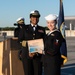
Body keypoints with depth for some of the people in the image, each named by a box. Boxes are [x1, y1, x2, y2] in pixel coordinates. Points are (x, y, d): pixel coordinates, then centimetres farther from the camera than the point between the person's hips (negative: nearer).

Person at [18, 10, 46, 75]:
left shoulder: (42, 29, 9)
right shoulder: (25, 28, 8)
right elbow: (20, 41, 4)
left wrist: (36, 53, -8)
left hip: (38, 56, 1)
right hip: (26, 55, 0)